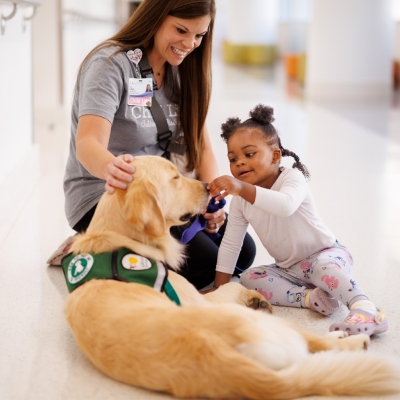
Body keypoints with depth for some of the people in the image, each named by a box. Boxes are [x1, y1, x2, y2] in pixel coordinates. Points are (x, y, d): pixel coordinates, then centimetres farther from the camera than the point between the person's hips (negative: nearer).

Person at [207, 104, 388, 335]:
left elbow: (286, 206, -44)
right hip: (290, 269, 7)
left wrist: (242, 188, -56)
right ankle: (310, 297, -22)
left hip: (326, 253, -7)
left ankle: (366, 312, -45)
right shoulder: (241, 200, -1)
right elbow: (230, 243, 5)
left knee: (323, 267, -38)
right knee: (249, 278, -13)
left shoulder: (292, 177, -20)